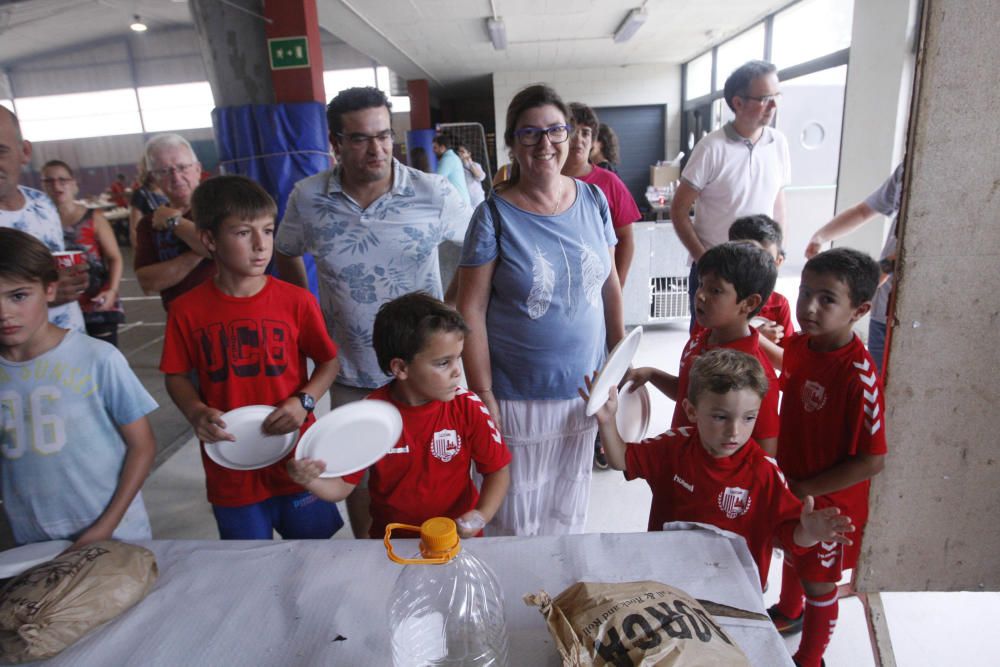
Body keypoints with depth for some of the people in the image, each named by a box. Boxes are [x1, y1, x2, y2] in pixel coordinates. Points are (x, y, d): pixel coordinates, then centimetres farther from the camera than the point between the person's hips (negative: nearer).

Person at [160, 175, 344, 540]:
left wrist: (304, 401, -16)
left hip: (298, 459, 0)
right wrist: (196, 413, -15)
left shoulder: (296, 300, -10)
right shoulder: (187, 310, -7)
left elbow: (329, 362, 0)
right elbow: (177, 376, 4)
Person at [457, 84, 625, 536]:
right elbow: (471, 310, -11)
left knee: (569, 512, 22)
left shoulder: (593, 200, 1)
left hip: (584, 388, 4)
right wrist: (483, 395, -13)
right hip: (518, 395, -3)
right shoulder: (494, 215, -10)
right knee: (516, 519, 11)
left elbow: (610, 285, 9)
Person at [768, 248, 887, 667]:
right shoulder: (799, 345, -10)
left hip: (829, 500, -6)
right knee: (792, 554, 30)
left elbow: (872, 461, -27)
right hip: (790, 485, 7)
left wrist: (806, 490, -21)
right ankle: (788, 613, 58)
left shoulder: (858, 377, -31)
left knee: (818, 583, 16)